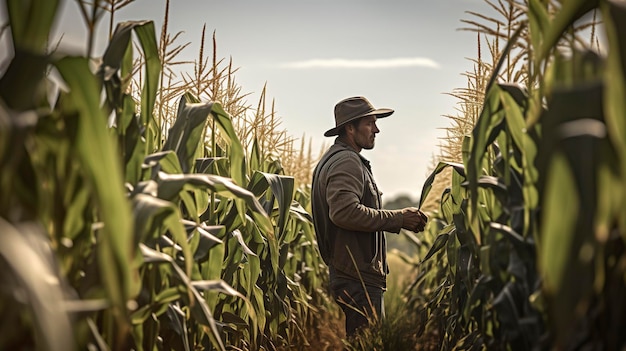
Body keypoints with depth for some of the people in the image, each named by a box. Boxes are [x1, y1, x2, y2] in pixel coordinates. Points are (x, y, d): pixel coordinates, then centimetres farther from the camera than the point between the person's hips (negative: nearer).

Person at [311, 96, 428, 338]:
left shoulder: (333, 159, 21)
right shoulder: (347, 161, -13)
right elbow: (345, 212, -28)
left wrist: (400, 220, 12)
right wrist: (397, 219, -20)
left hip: (347, 271, 11)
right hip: (358, 278, -11)